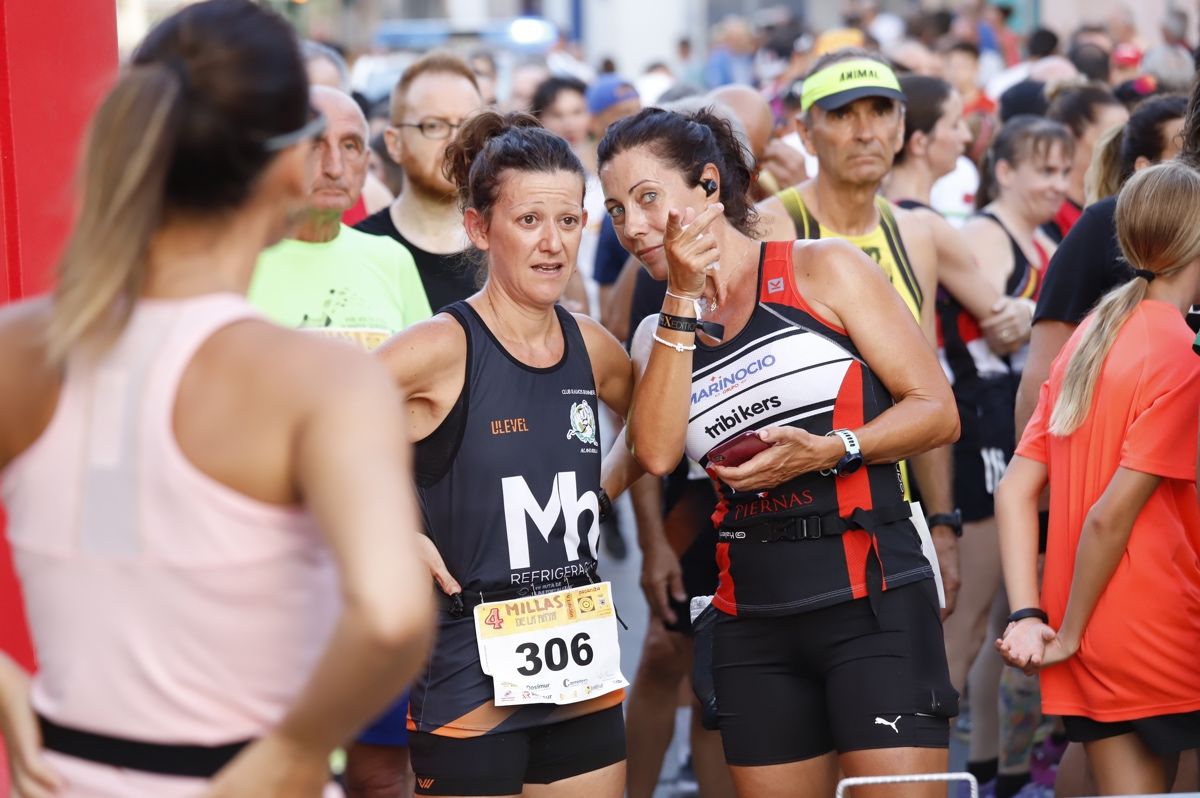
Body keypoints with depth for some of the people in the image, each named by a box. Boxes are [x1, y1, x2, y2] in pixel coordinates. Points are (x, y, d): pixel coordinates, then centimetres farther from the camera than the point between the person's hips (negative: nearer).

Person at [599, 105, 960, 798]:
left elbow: (938, 412, -2)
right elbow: (658, 453, -8)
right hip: (752, 620, 5)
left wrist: (830, 450, -17)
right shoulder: (660, 334, 13)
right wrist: (685, 300, -5)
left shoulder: (823, 271, 1)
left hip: (872, 596, -4)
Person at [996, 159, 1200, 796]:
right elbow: (1112, 515, -17)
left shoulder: (1084, 342, 10)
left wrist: (1028, 617, -1)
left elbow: (1015, 491, 5)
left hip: (1088, 649, 7)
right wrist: (1070, 634, -8)